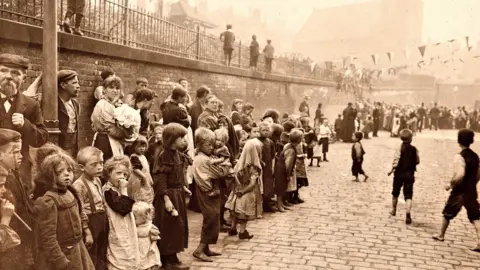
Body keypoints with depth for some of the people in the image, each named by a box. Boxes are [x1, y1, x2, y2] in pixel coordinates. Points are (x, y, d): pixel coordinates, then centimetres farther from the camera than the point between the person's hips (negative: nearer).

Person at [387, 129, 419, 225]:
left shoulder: (399, 148, -11)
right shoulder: (414, 149, -2)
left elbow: (396, 161, -18)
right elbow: (417, 161, 2)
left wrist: (392, 170, -4)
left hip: (399, 173, -1)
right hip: (410, 174, 1)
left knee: (395, 193, 19)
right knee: (408, 195, 1)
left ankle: (393, 210, 35)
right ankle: (408, 214, -15)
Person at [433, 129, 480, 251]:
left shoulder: (459, 157, -18)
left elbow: (460, 175, -29)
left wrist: (450, 184, -15)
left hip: (459, 192, -5)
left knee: (447, 214, 15)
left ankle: (441, 235, 31)